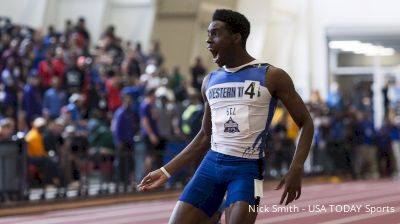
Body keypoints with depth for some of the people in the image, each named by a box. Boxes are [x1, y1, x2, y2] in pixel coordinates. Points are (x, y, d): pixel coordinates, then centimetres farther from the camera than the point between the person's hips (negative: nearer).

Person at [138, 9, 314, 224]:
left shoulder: (271, 76, -4)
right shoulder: (210, 81, 12)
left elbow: (306, 123, -2)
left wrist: (296, 169, -16)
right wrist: (166, 171, 15)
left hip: (247, 168, -5)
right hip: (211, 164, 5)